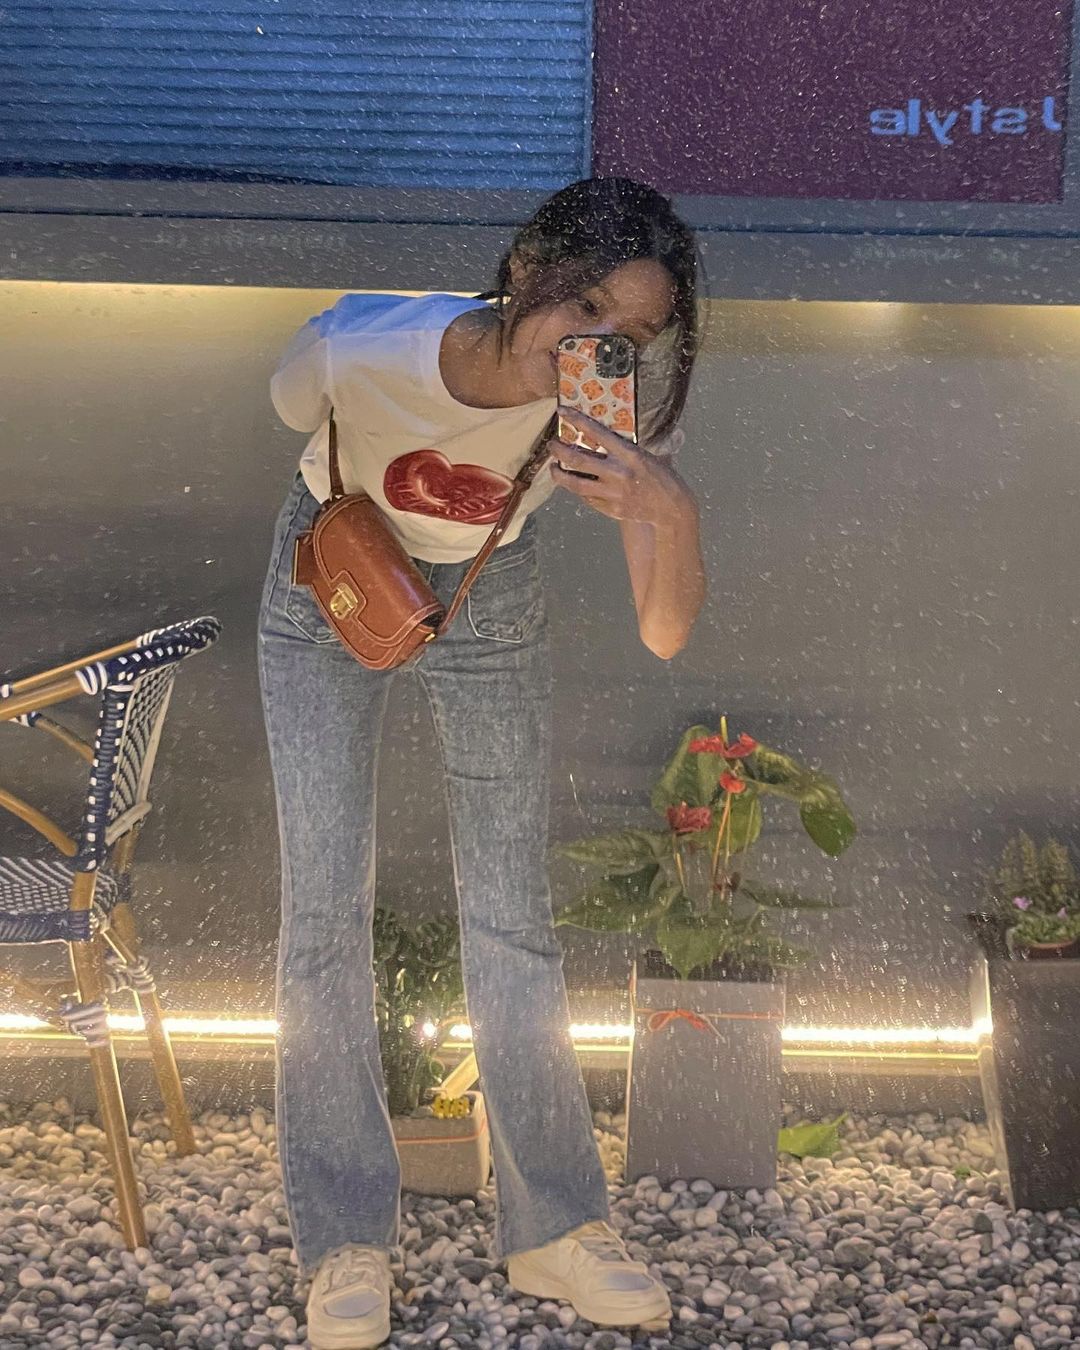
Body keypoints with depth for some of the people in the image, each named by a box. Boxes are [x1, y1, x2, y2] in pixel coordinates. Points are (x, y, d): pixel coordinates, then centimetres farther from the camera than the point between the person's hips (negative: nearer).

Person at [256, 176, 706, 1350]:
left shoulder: (618, 411, -30)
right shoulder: (353, 350, -34)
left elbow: (664, 635, -33)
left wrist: (672, 514, -50)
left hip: (489, 602, 1)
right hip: (329, 588, -1)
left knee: (511, 913, 3)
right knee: (325, 909, -4)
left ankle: (553, 1227, 17)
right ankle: (346, 1239, 11)